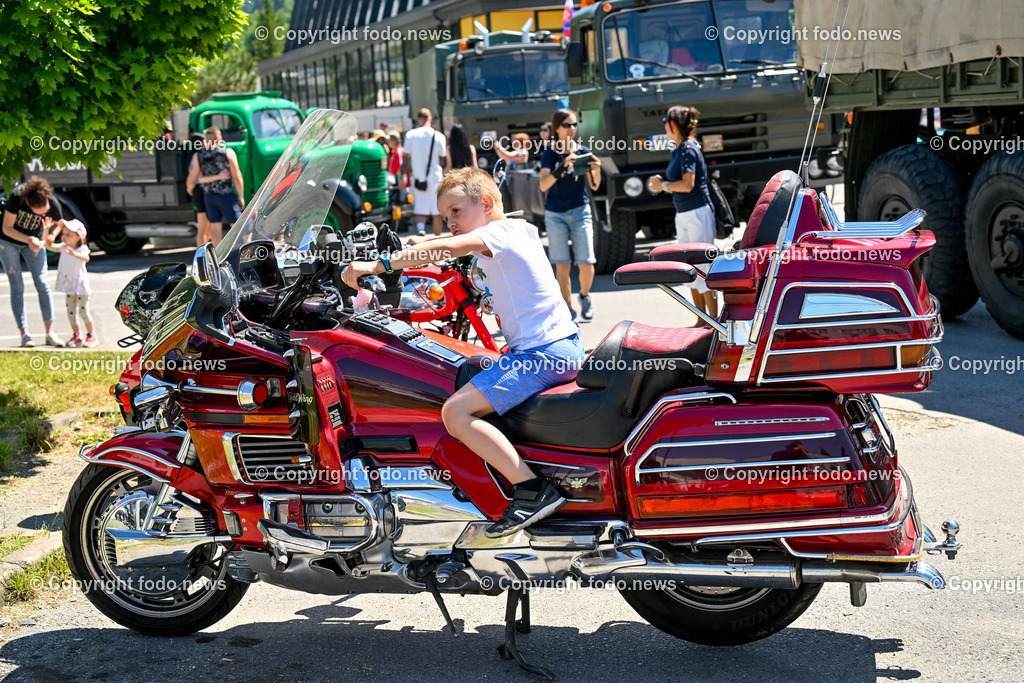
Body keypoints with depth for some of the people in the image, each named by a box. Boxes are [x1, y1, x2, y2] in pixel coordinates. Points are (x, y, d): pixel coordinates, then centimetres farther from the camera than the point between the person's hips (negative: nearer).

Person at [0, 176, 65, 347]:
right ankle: (24, 333, -5)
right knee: (17, 286, -6)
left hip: (34, 241, 2)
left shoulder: (53, 205, -25)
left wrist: (48, 231, -26)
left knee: (43, 284, -6)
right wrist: (28, 240, -34)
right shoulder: (16, 197, -31)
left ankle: (50, 333, -5)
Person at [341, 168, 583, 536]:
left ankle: (533, 490, -24)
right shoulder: (522, 229, 19)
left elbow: (445, 247, -25)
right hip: (566, 348, 11)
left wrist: (378, 265, -26)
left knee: (456, 412, -20)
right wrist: (419, 244, 31)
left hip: (541, 352, -11)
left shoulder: (500, 231, -8)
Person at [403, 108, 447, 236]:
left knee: (420, 211, 3)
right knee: (437, 213, 7)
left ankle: (420, 229, -24)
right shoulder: (439, 136, -2)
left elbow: (407, 157, -2)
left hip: (418, 178, 1)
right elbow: (442, 160, 1)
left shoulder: (410, 135, -1)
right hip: (435, 178, -1)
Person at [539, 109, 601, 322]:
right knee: (562, 265, -1)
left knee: (586, 263, -7)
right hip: (555, 214, -1)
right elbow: (543, 185, -16)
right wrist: (563, 166, -30)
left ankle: (585, 296, 23)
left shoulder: (583, 151, 4)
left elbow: (594, 185, 4)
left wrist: (597, 170, -17)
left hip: (580, 211, 1)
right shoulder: (550, 154, -1)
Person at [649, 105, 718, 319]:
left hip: (697, 213, -10)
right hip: (683, 215, 10)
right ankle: (702, 321, 21)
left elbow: (687, 184, -23)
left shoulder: (688, 149, -14)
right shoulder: (678, 149, 13)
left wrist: (663, 185, -10)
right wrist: (661, 182, 6)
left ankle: (714, 320, -3)